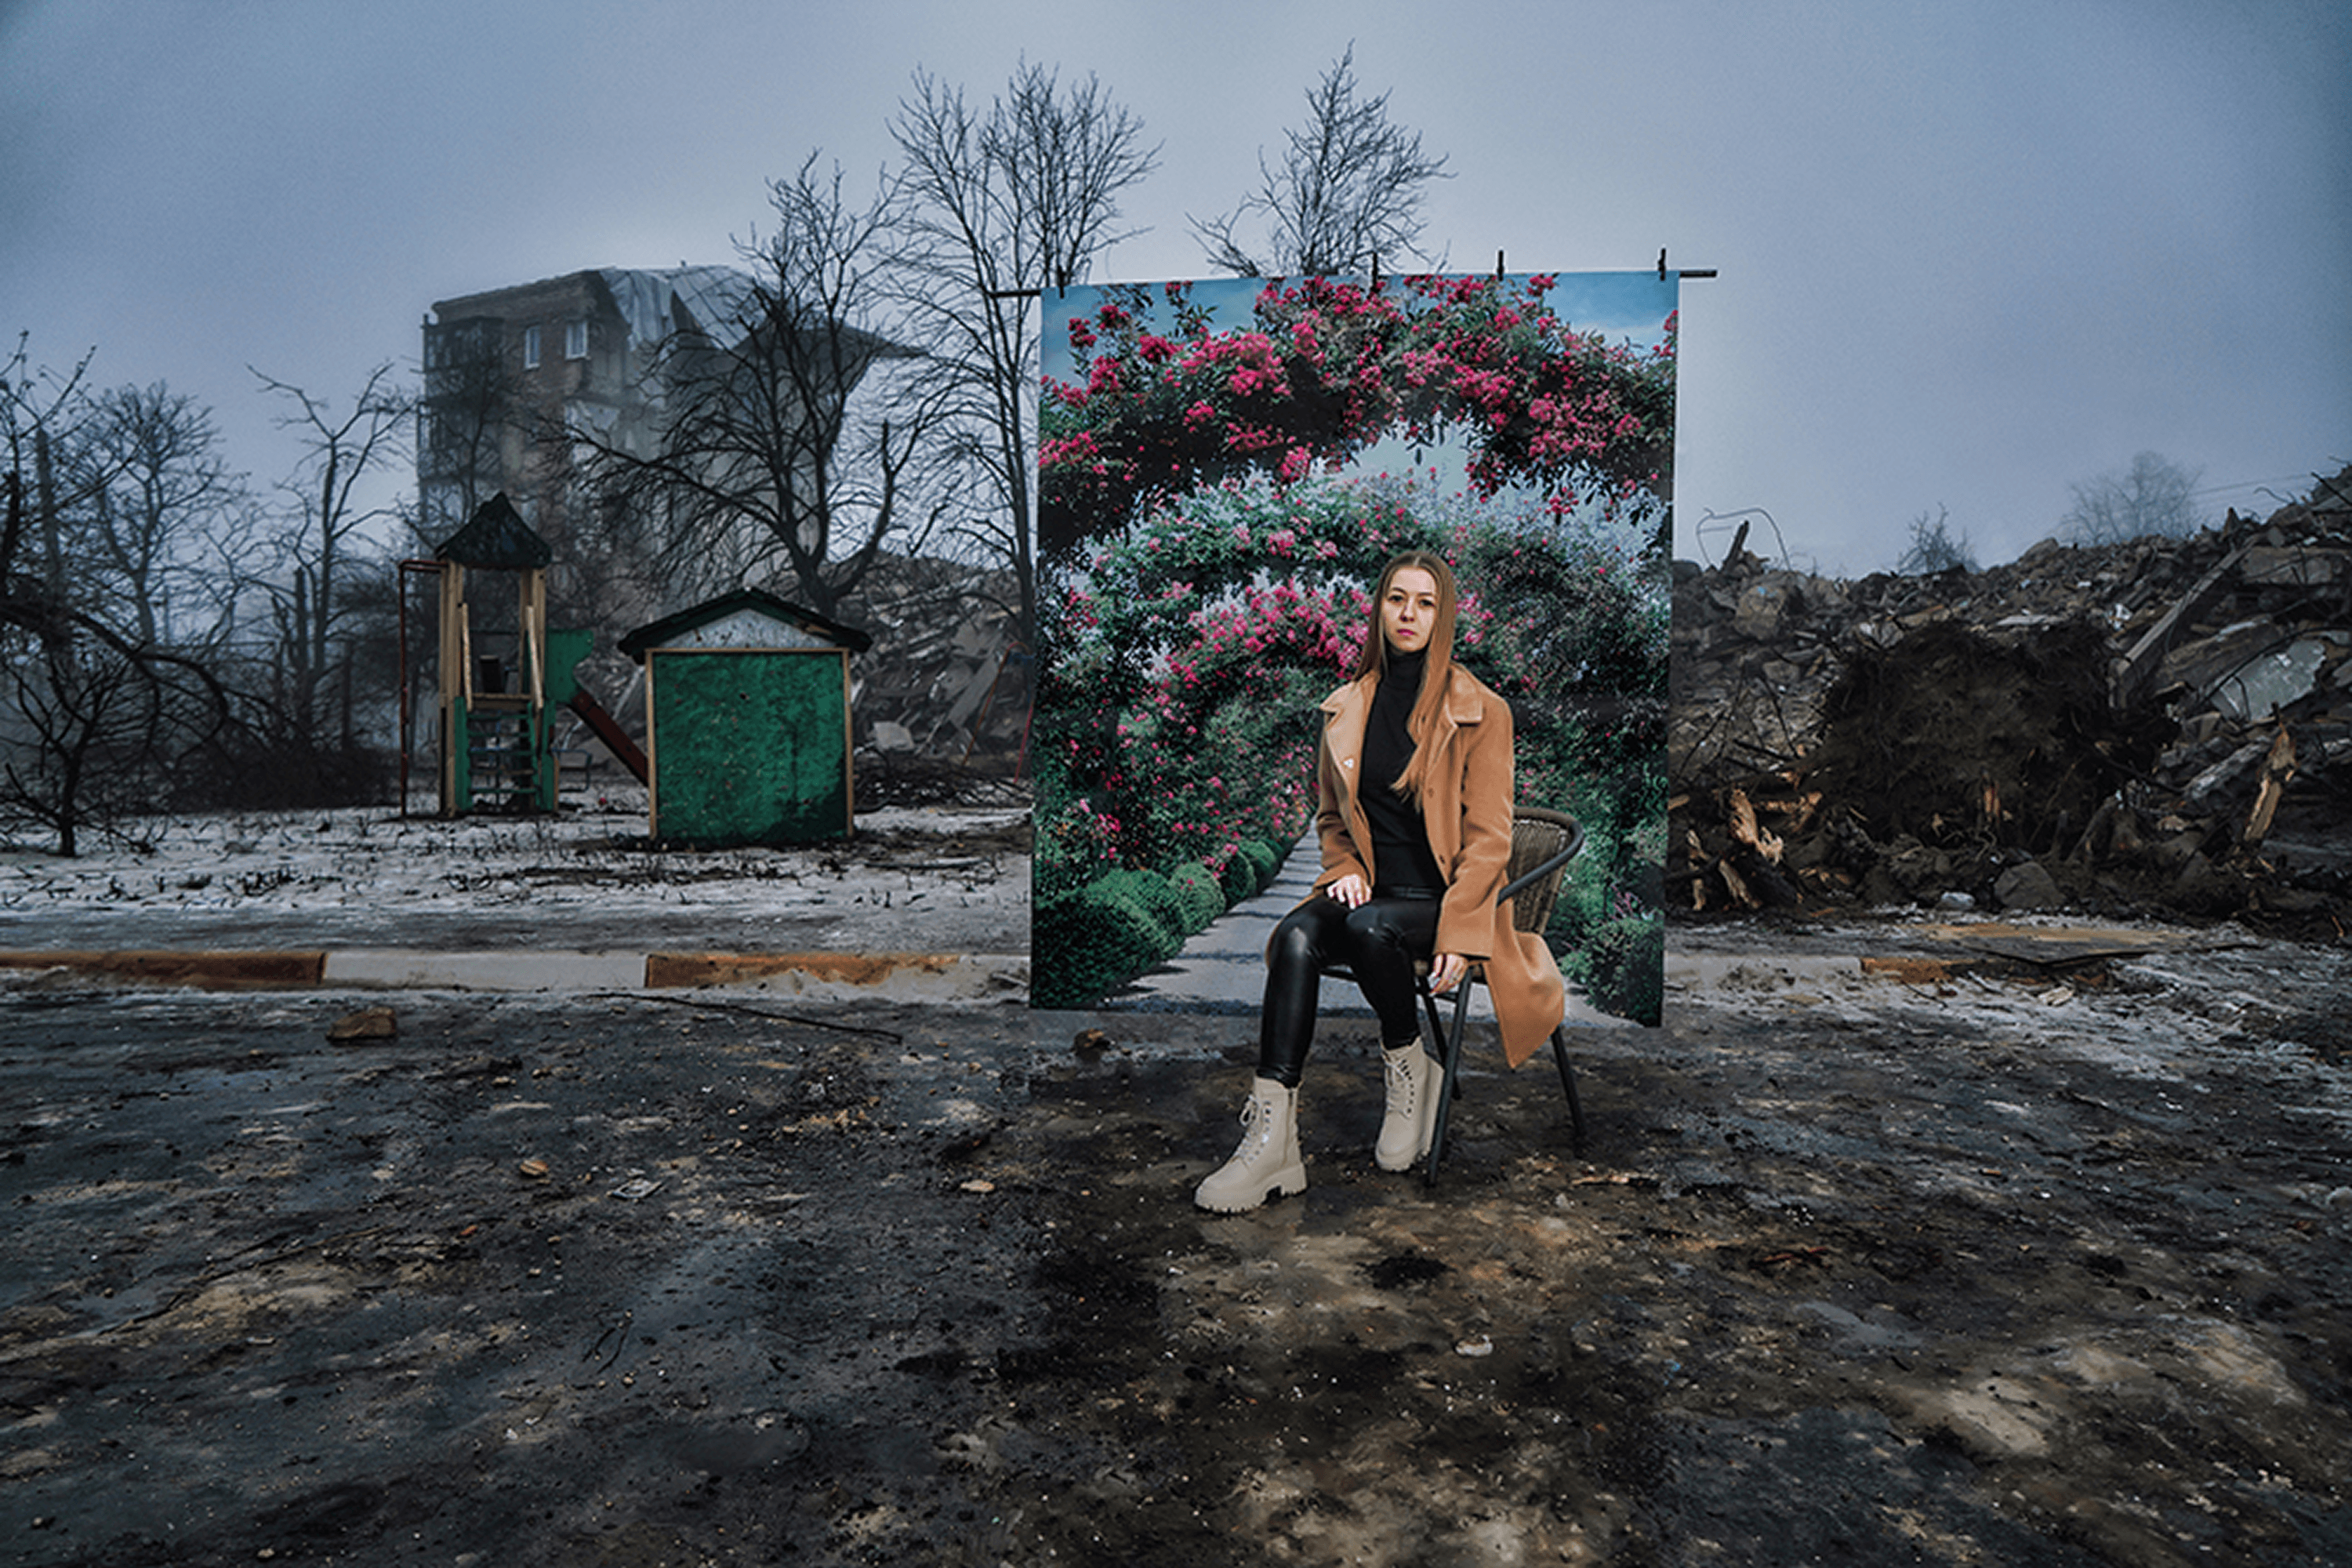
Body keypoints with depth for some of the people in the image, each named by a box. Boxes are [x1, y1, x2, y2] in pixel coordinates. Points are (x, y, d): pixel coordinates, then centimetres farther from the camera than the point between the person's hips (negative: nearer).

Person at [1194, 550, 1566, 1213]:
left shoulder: (1481, 711, -3)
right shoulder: (1344, 710, 10)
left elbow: (1488, 837, -6)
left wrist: (1457, 933, -15)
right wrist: (1345, 871, 0)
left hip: (1444, 899, -4)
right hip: (1371, 891, 4)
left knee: (1370, 927, -35)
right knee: (1296, 934, -27)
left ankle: (1408, 1069, -6)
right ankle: (1271, 1141, -32)